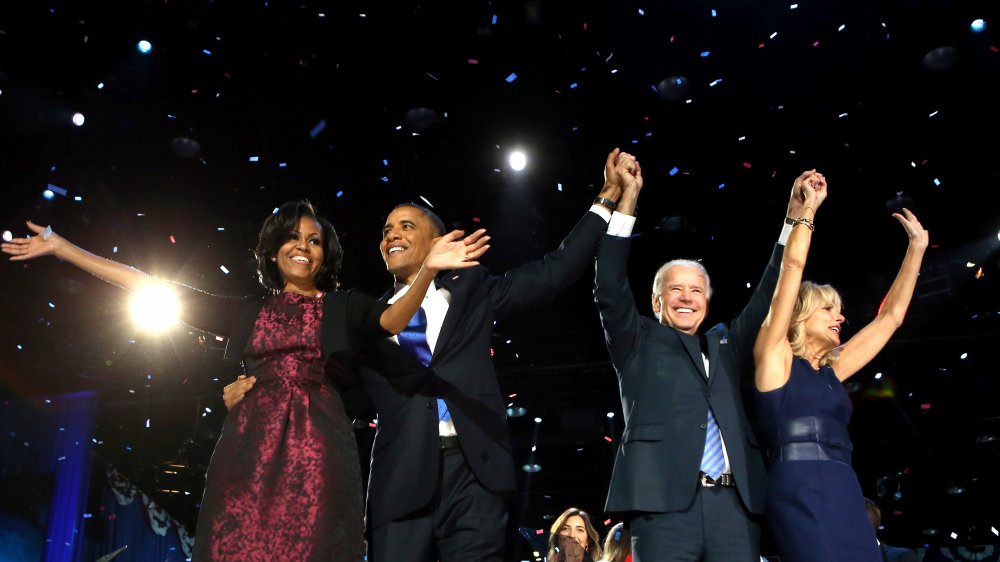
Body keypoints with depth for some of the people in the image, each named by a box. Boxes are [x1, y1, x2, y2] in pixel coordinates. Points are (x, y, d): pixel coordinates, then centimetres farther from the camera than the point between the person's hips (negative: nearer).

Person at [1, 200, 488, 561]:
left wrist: (426, 268, -29)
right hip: (250, 450, 2)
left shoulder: (343, 307, 12)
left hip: (316, 452, -2)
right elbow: (161, 292, 17)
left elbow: (392, 320, -8)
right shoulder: (248, 312, 18)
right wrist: (63, 248, 17)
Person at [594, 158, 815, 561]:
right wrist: (627, 200, -1)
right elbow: (610, 290, 3)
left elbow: (767, 299, 23)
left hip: (735, 505, 4)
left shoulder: (725, 346, 26)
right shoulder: (640, 344, 16)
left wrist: (795, 216, 17)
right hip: (664, 502, -3)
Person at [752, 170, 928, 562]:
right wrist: (809, 206, 8)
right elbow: (792, 265, 1)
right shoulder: (774, 356, 6)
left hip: (846, 495, 8)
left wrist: (917, 246, 34)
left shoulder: (830, 370, 22)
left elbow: (890, 316, 29)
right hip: (801, 491, -7)